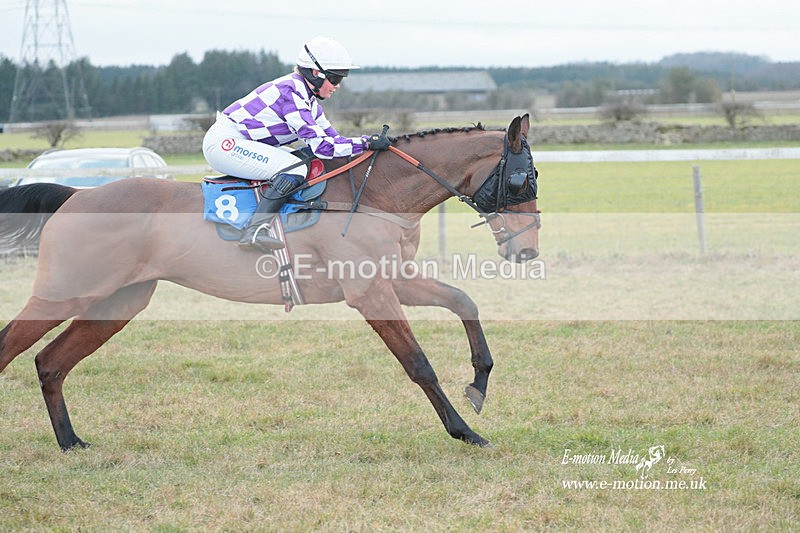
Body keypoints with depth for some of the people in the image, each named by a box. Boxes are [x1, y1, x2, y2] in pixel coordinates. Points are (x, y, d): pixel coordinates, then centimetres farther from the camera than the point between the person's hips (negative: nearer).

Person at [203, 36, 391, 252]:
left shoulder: (307, 98, 10)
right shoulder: (290, 93, -21)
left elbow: (330, 136, 13)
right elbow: (321, 145, -25)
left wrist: (371, 141, 3)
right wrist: (367, 143, -22)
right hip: (224, 142, -11)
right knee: (295, 169, -23)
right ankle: (254, 232, -27)